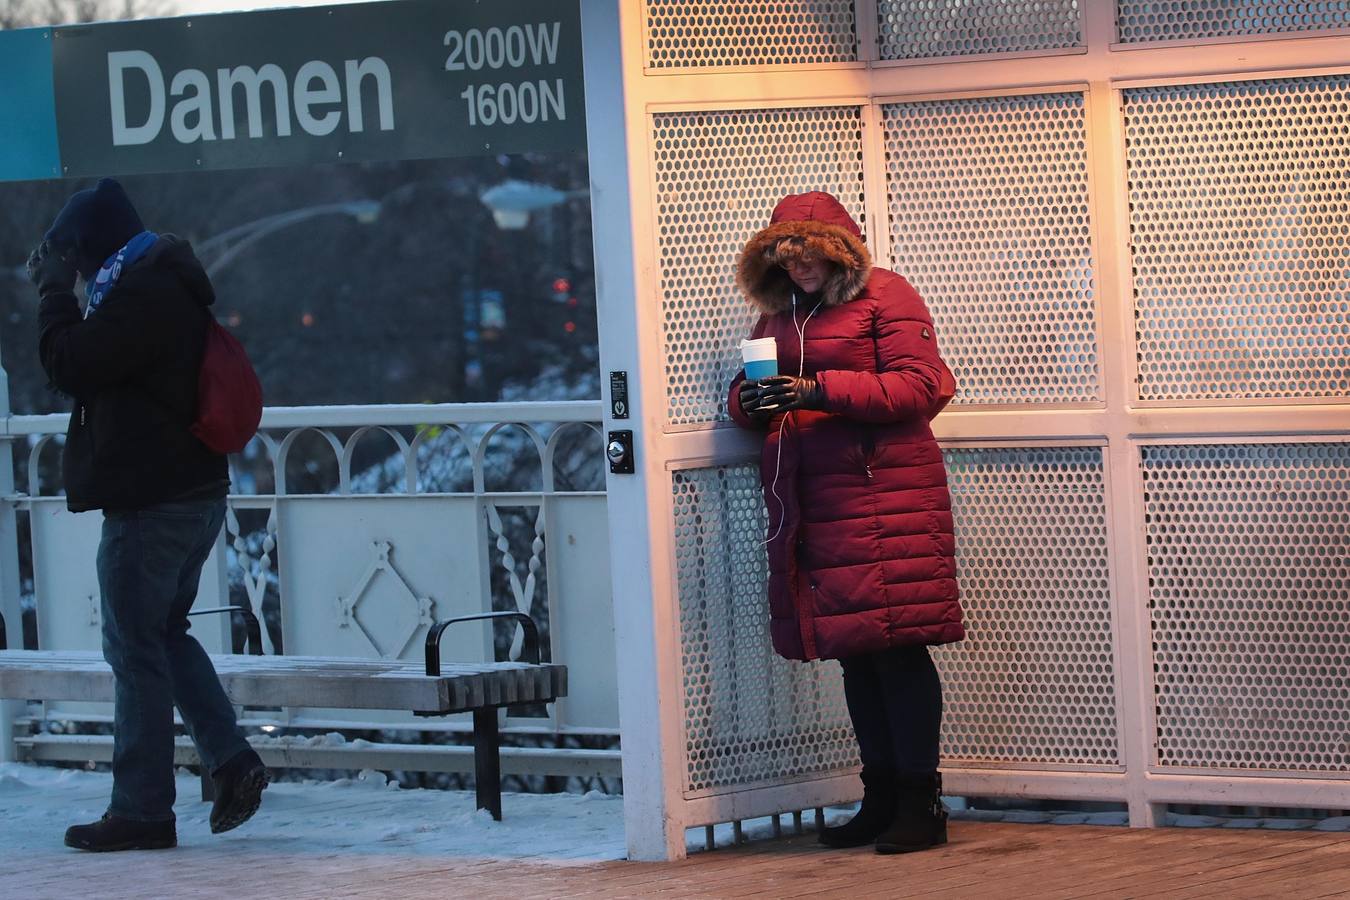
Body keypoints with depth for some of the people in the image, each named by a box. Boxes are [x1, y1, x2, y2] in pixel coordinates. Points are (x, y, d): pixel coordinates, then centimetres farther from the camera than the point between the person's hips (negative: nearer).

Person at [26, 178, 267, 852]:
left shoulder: (139, 293, -17)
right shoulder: (172, 284, 15)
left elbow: (70, 364, -18)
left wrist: (54, 289, -6)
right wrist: (62, 291, 14)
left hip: (149, 504, -10)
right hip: (194, 490, 10)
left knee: (136, 649, -4)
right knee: (166, 634, 19)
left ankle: (142, 809, -1)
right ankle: (232, 760, 9)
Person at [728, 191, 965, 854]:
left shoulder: (885, 296, 0)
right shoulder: (776, 315, 19)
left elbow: (918, 386, -10)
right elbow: (744, 399, 22)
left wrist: (821, 390, -17)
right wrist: (751, 402, -4)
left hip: (882, 494, -6)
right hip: (810, 501, 6)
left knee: (896, 644, -8)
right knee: (855, 651, 8)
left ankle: (921, 804, -6)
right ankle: (881, 800, 13)